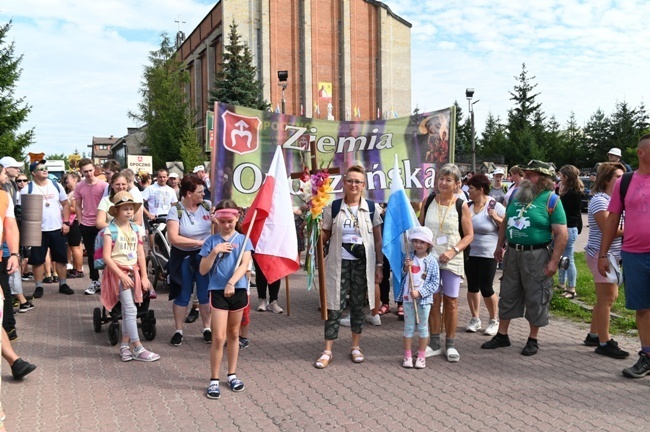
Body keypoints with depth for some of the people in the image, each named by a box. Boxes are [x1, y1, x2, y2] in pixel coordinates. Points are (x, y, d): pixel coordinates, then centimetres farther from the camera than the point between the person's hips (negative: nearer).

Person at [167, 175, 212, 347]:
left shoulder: (207, 206, -2)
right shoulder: (176, 210, -11)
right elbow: (173, 238, -20)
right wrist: (199, 243, -20)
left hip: (204, 256, 2)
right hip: (183, 257, -2)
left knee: (205, 294, 8)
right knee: (182, 295, 8)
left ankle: (207, 329, 23)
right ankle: (178, 331, 22)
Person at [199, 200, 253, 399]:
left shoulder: (243, 240, 1)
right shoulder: (211, 241, 0)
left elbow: (244, 265, -12)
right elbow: (203, 270, -4)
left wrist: (231, 282, -27)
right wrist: (215, 251, -16)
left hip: (238, 290, 2)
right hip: (217, 291, -1)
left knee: (233, 335, 14)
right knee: (219, 337, -5)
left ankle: (232, 374, 27)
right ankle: (214, 380, 6)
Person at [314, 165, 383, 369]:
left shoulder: (372, 208, 1)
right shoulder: (333, 207, 0)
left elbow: (378, 239, 5)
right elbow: (324, 236, 6)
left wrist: (379, 265, 2)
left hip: (363, 263, 1)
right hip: (339, 262, -1)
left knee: (358, 305, 10)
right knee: (335, 306, 0)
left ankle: (355, 346, 26)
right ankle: (327, 351, 8)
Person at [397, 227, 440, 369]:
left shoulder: (432, 261, -7)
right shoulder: (408, 257, 2)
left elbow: (435, 283, -9)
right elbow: (401, 277, 9)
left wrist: (420, 292, -17)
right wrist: (405, 268, -11)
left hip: (424, 299, -2)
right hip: (407, 298, 2)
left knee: (423, 327, 9)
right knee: (408, 327, 10)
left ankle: (421, 356, 20)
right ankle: (407, 356, 19)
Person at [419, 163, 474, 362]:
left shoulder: (461, 206, -3)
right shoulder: (428, 201, 3)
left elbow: (469, 235, -2)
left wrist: (453, 251, -15)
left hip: (452, 259, -1)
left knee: (451, 301, 5)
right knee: (433, 300, 6)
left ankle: (450, 344, 18)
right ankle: (435, 344, 17)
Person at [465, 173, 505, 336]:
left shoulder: (495, 206, -8)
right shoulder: (467, 206, 5)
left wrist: (495, 218, -18)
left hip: (488, 255, -4)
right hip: (469, 253, 4)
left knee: (486, 289, -1)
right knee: (472, 287, 10)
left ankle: (494, 321, 18)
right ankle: (475, 319, 24)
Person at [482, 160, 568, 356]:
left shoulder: (551, 200, -11)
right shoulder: (516, 194, 7)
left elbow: (562, 234, -14)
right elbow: (505, 221, 17)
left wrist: (554, 261, -17)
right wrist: (499, 245, 14)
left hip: (537, 255, -6)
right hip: (513, 253, 6)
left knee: (535, 299, 5)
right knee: (507, 295, 13)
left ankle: (533, 340, 21)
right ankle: (502, 335, 25)